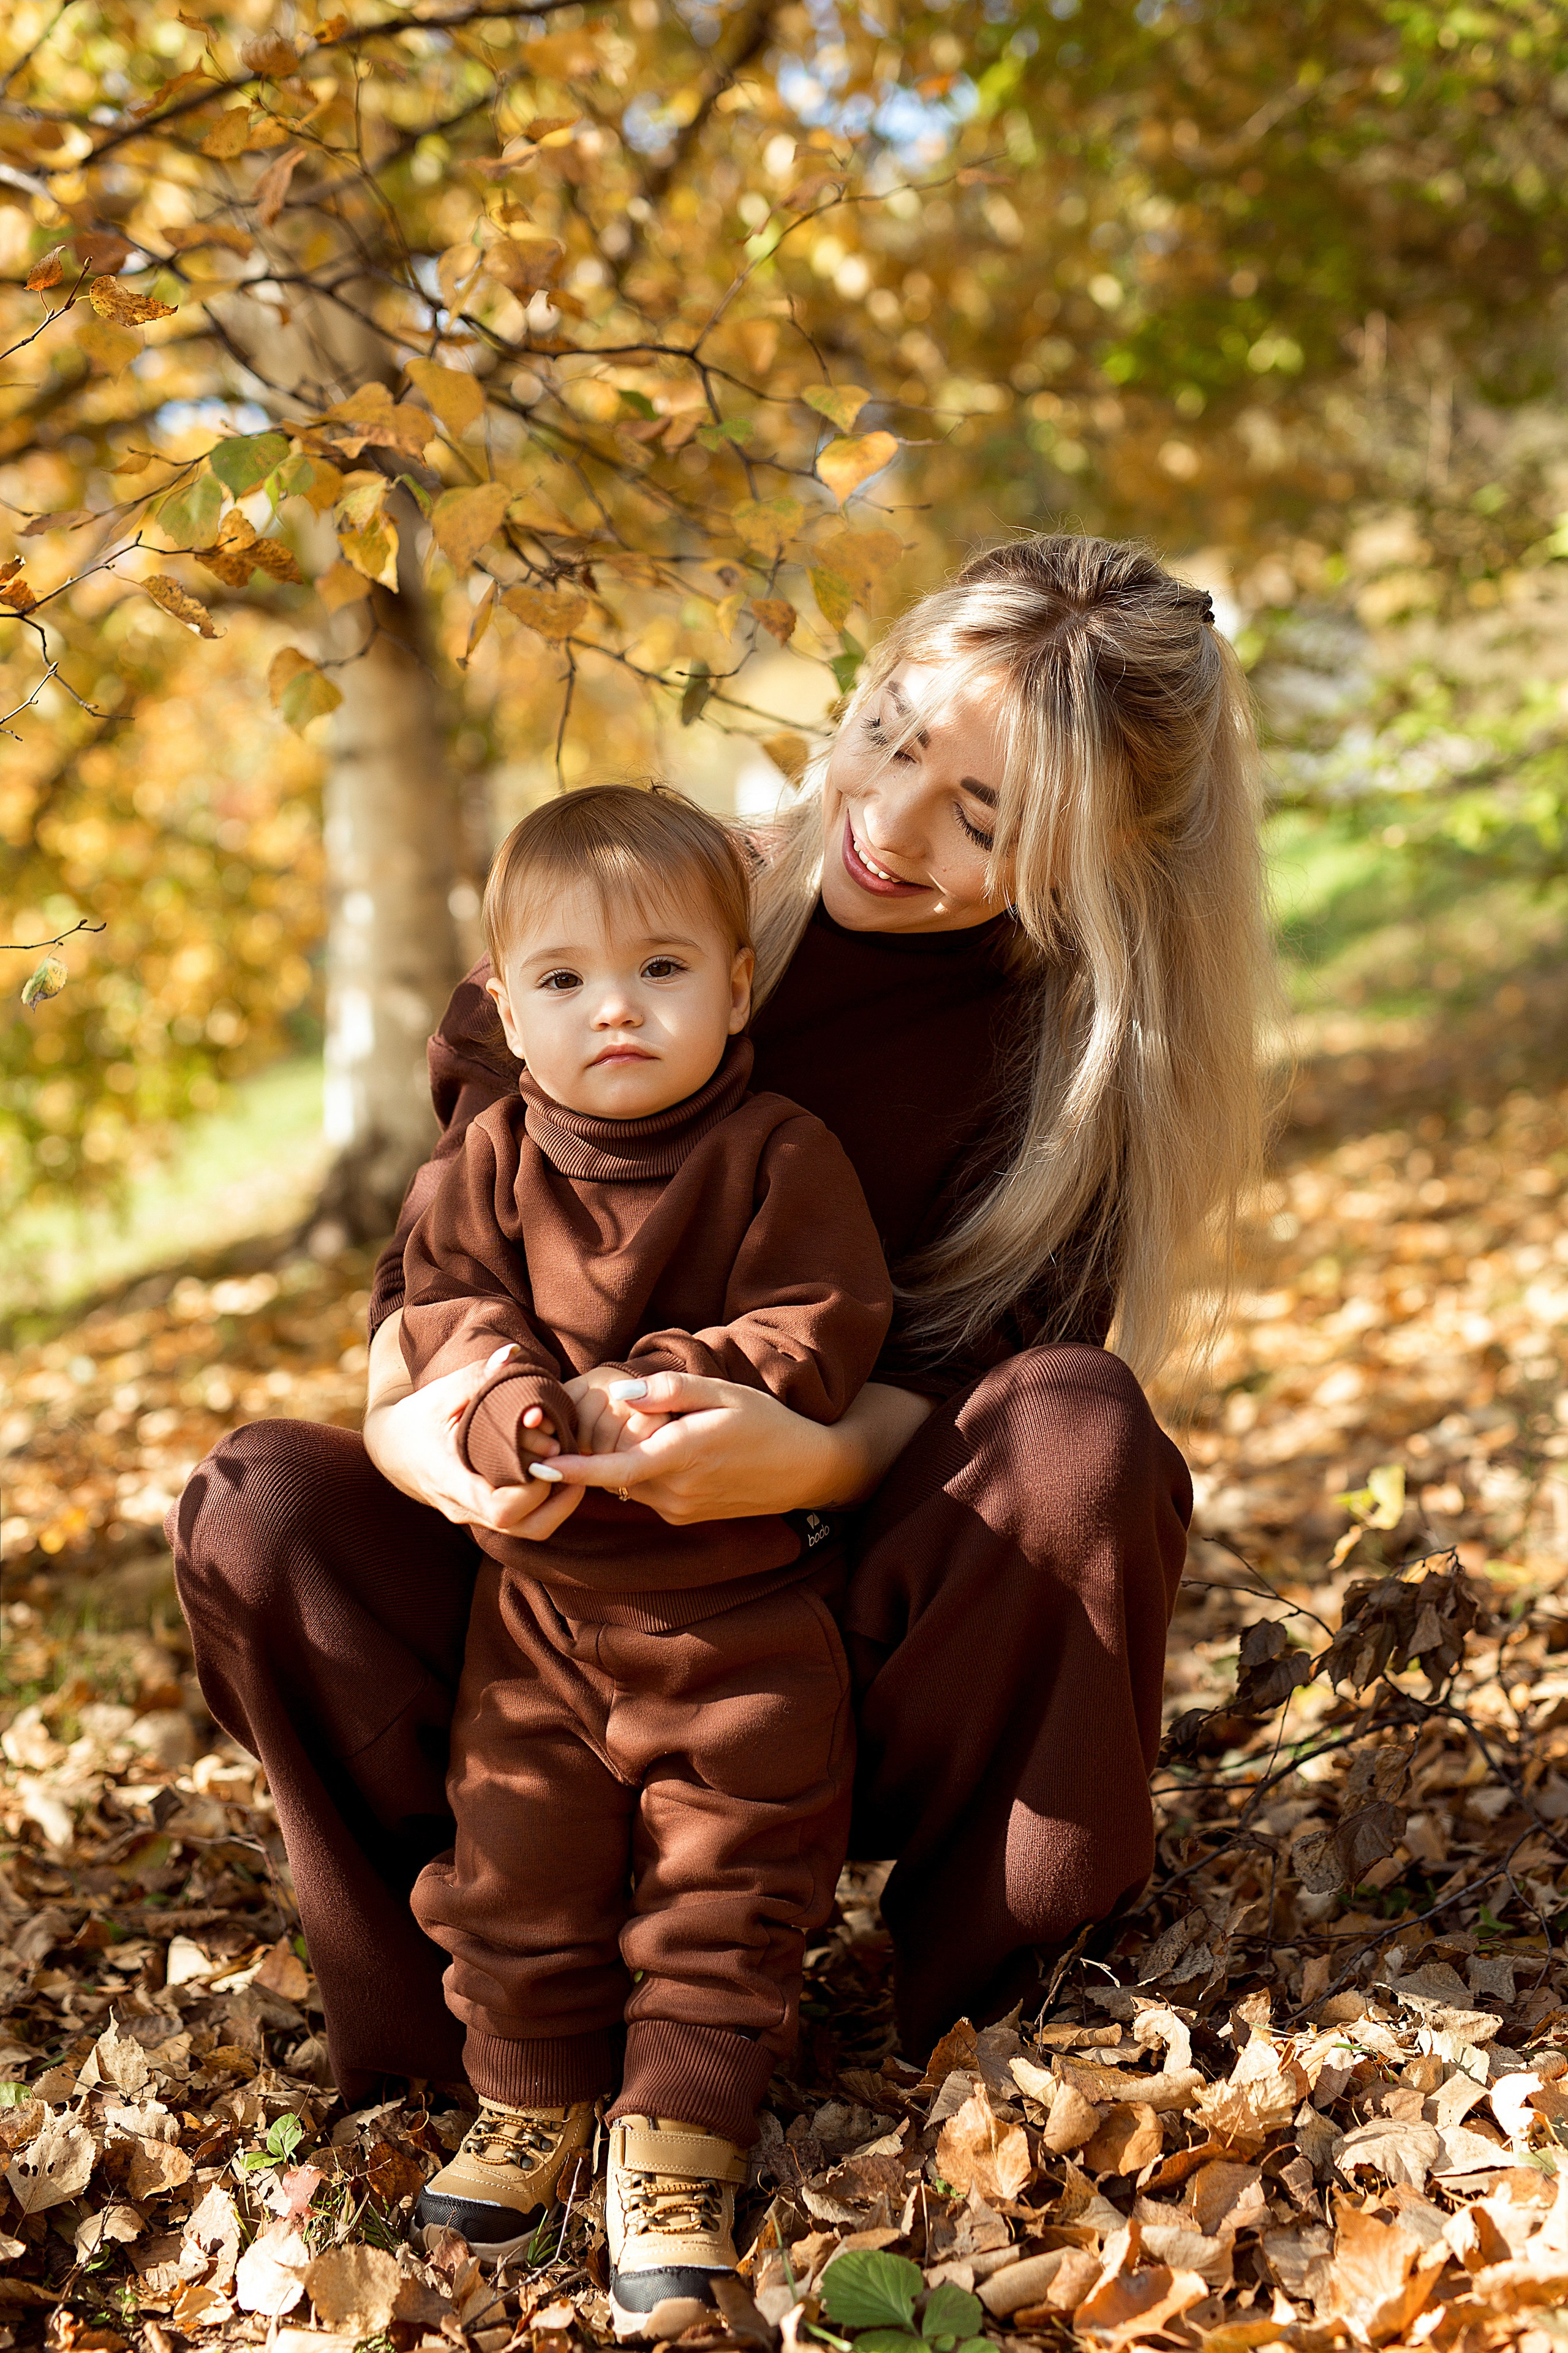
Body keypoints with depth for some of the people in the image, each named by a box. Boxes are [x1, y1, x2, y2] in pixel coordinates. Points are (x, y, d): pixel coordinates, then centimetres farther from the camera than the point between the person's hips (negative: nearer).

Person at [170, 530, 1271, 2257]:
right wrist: (415, 1421, -29)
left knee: (1077, 1429, -32)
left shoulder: (1075, 1039, -9)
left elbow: (988, 1373, -17)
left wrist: (816, 1460, -40)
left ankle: (991, 2009, -14)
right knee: (259, 1512, -23)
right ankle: (462, 2036, -12)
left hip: (862, 1626, -1)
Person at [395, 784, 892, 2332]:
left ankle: (678, 2139, 18)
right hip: (540, 1588, 3)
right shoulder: (496, 1164, -1)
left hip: (741, 1599, -3)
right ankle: (530, 2100, 31)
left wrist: (659, 1391, -28)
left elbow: (820, 1335, -16)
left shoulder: (779, 1158, -11)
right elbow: (447, 1310, -6)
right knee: (518, 1857, 12)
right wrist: (510, 1405, -27)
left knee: (725, 1870, 4)